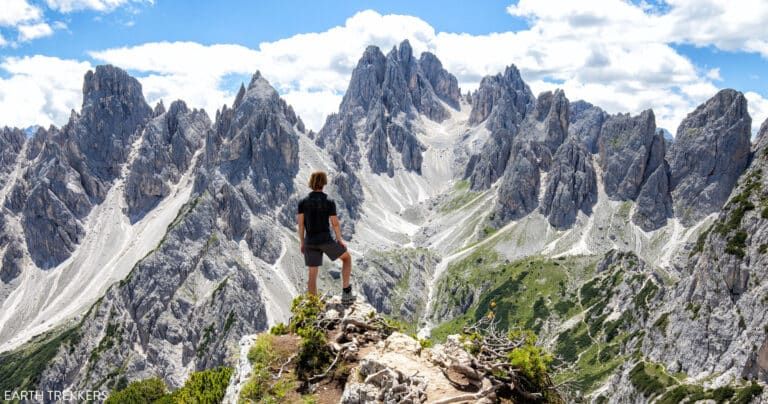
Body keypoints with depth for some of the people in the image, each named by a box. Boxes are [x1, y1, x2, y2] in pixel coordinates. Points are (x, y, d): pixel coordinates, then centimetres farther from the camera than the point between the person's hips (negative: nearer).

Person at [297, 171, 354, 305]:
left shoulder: (303, 202, -1)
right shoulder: (329, 202, -9)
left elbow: (300, 224, 0)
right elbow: (335, 224, -8)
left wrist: (302, 243, 10)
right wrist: (340, 240, 7)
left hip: (310, 243, 3)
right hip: (326, 241, -3)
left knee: (312, 274, 11)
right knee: (347, 257, 21)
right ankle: (346, 292, 13)